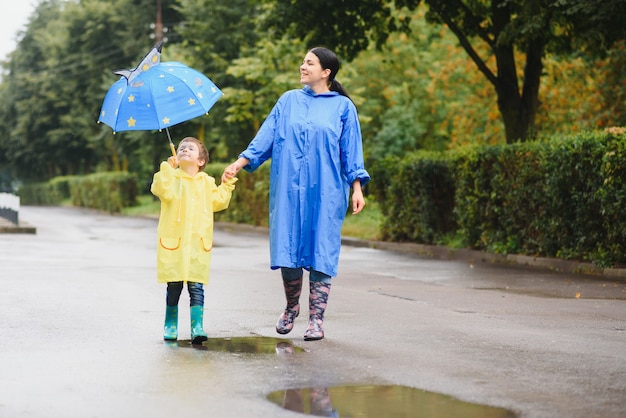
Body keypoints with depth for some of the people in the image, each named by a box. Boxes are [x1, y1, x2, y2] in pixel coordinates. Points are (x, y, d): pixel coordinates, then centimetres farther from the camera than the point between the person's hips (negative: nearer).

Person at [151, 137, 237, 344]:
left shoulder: (207, 182, 14)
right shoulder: (172, 177, 4)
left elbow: (219, 202, 10)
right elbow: (162, 190, -15)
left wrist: (227, 185, 5)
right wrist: (167, 168, -18)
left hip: (199, 244, 1)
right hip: (174, 242, -1)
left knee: (196, 287, -4)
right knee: (173, 287, 5)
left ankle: (197, 327, -4)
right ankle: (170, 326, 19)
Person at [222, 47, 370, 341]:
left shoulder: (342, 107, 5)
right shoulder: (289, 101, 12)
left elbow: (351, 150, 4)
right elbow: (267, 135, 8)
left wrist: (357, 188, -3)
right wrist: (240, 162, -2)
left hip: (325, 191, -2)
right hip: (289, 188, 2)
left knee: (320, 251, -4)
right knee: (287, 248, 2)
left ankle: (316, 319, 3)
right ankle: (291, 308, 24)